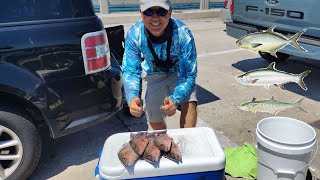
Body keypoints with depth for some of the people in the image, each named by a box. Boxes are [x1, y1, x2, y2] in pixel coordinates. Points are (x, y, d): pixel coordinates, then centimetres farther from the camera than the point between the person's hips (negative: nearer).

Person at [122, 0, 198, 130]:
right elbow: (130, 70, -26)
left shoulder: (183, 34, -34)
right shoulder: (133, 35, -29)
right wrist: (132, 98, -46)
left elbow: (189, 74, -30)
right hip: (152, 74, 2)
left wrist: (175, 99, -48)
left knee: (189, 103, -27)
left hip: (178, 72, -1)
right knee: (155, 121, 7)